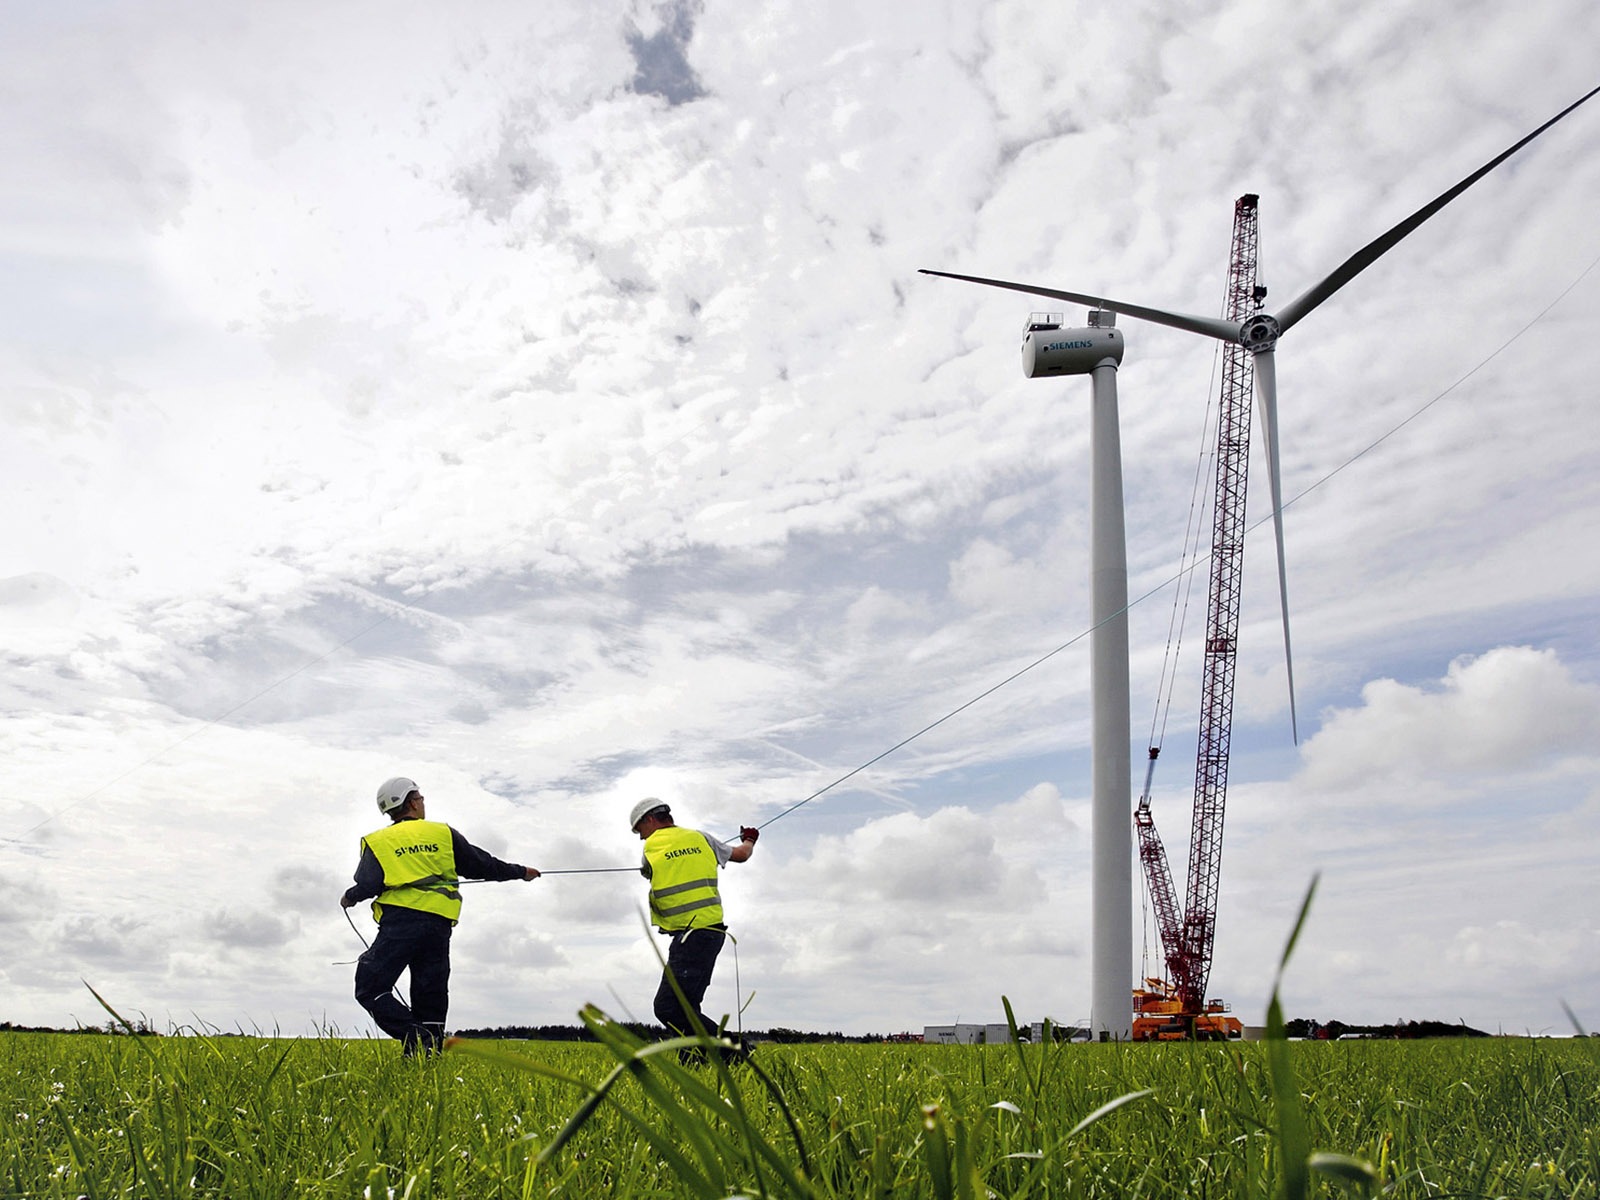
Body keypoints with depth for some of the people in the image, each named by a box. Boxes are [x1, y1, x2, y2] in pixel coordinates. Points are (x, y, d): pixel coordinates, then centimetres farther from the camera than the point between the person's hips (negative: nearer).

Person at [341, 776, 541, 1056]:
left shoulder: (378, 842, 8)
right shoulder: (443, 833, 14)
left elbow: (367, 885, -3)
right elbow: (482, 864, 16)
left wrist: (350, 897, 21)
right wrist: (520, 872, 29)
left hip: (400, 920, -3)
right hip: (439, 924, 3)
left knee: (370, 990, -2)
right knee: (431, 998, 11)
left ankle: (418, 1041, -20)